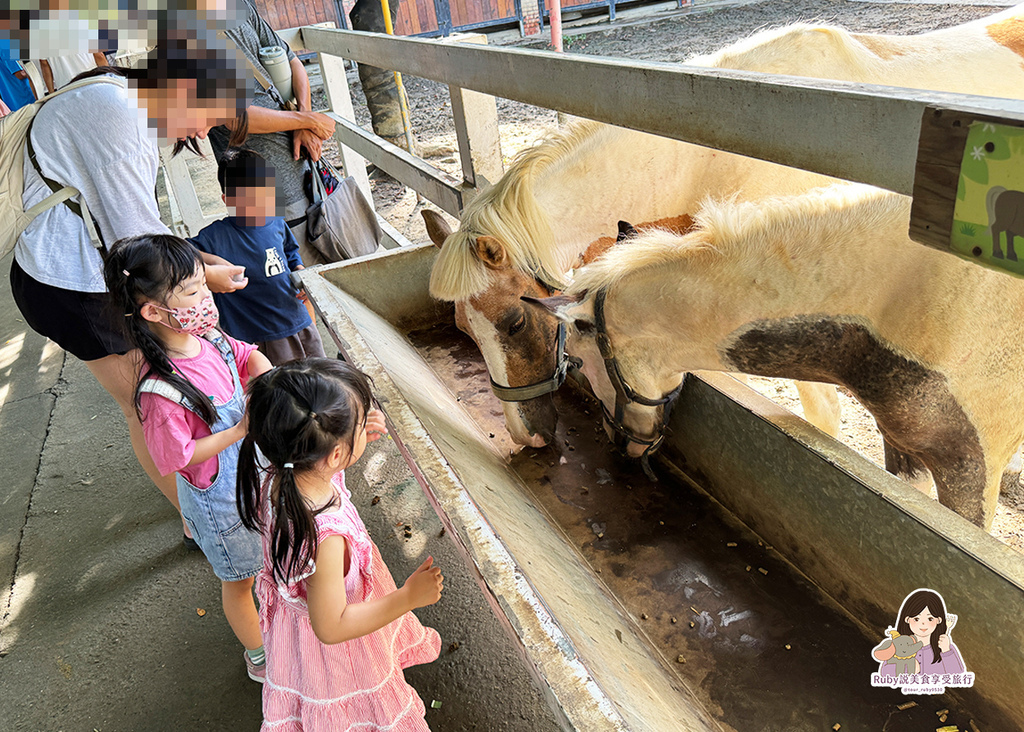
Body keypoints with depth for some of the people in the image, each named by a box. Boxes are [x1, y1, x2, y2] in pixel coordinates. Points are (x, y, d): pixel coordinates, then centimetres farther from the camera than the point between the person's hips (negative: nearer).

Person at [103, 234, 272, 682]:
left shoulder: (206, 336, -13)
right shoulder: (161, 392, -35)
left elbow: (247, 356, 7)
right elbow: (174, 458, -25)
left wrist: (264, 373, -14)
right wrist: (240, 431, -28)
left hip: (248, 472, 7)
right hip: (218, 498, -7)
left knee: (264, 555, 32)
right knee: (238, 579, 19)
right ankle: (259, 657, 44)